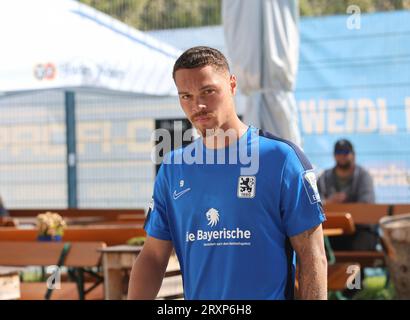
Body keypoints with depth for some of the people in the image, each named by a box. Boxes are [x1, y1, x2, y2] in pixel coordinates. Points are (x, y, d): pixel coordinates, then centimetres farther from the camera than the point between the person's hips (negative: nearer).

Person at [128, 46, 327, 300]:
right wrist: (135, 298, -6)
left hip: (270, 294, -4)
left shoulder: (281, 158, -7)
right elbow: (153, 257, 7)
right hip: (196, 294, 4)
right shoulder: (172, 168, 6)